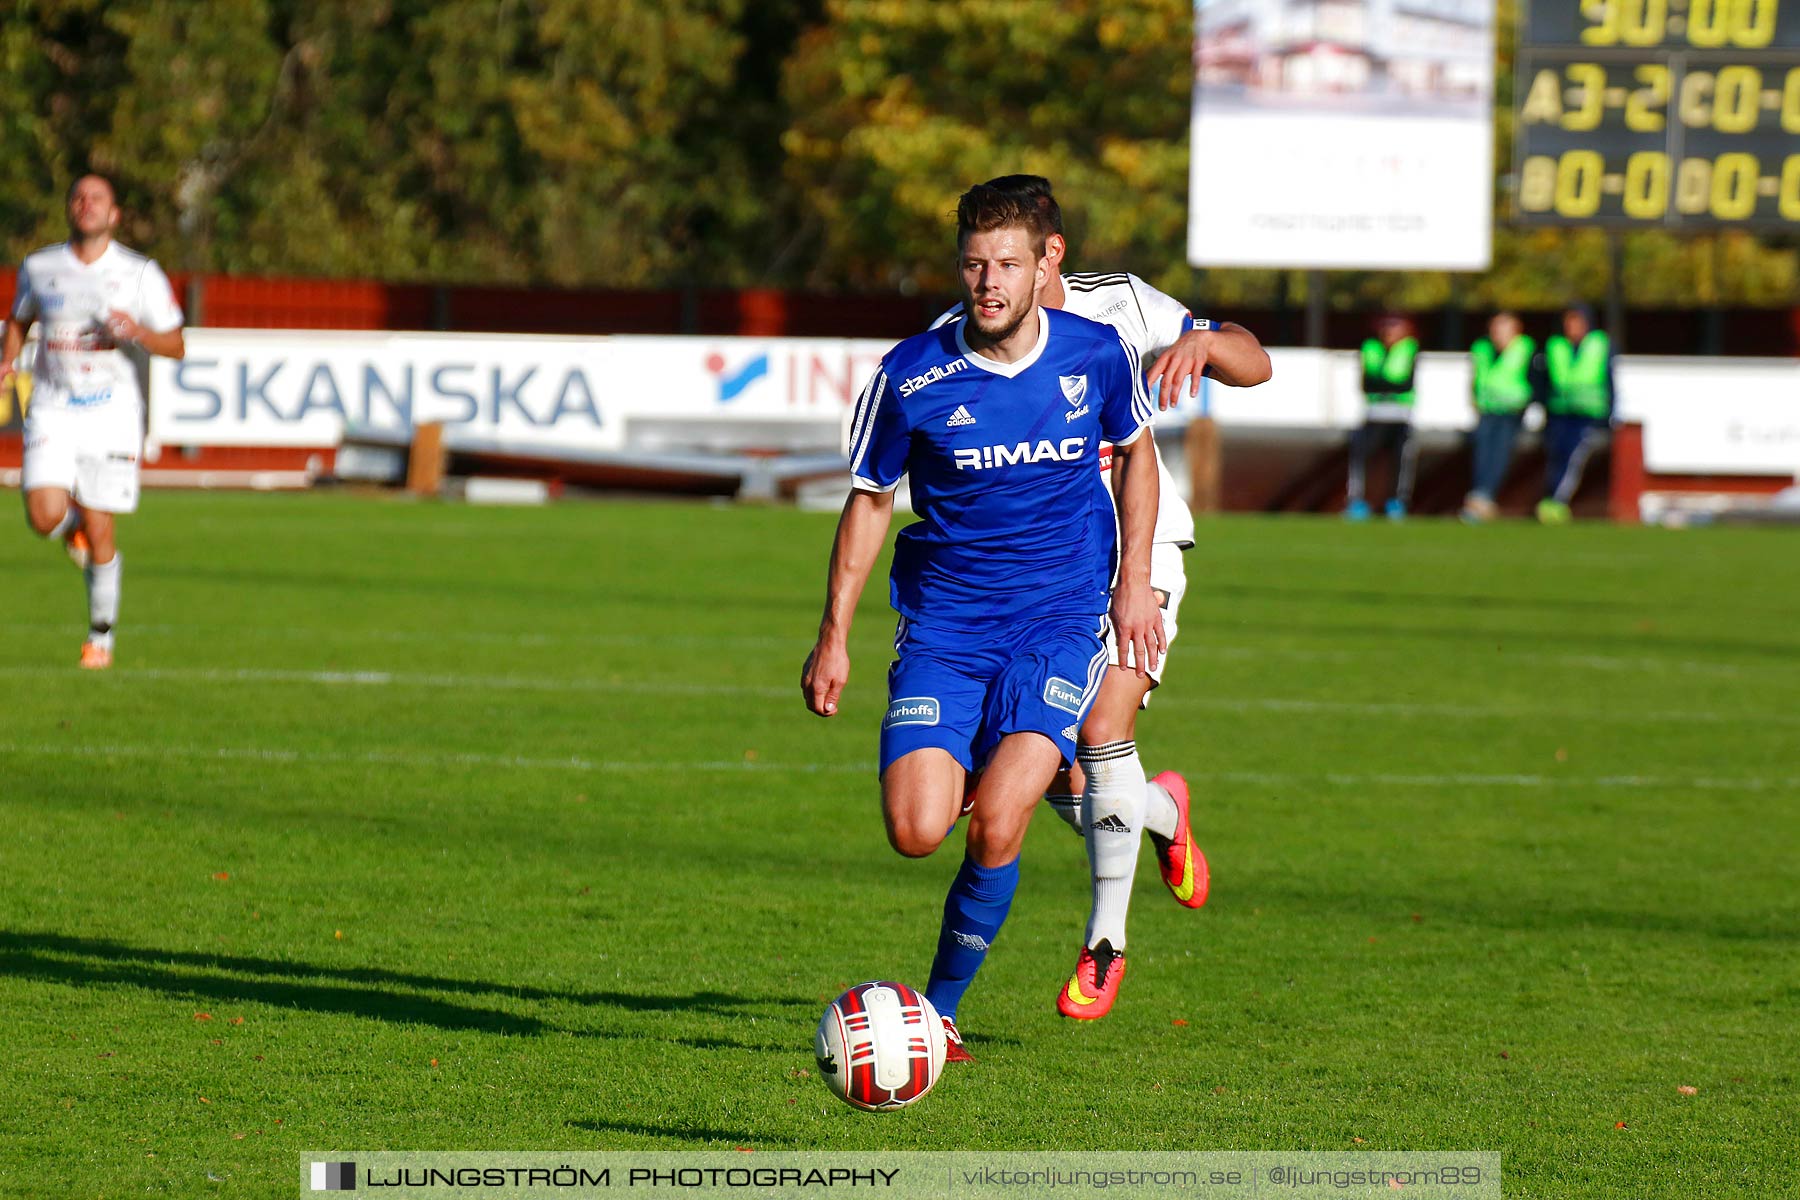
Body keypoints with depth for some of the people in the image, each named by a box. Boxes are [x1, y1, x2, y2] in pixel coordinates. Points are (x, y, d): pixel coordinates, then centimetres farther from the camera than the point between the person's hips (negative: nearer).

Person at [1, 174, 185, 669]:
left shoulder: (140, 274, -2)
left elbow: (175, 346, 1)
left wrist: (138, 332, -20)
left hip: (111, 410, -1)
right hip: (53, 410, 1)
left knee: (99, 532, -2)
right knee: (45, 516, -17)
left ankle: (101, 636, 16)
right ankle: (74, 521, 21)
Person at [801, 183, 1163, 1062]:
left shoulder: (1096, 355, -5)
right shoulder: (911, 377, -9)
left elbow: (1134, 450, 15)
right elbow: (869, 497, 4)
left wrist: (1134, 581, 7)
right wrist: (834, 636, 3)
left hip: (1060, 626, 0)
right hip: (943, 627, 0)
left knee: (995, 826, -17)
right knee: (917, 832, -14)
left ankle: (940, 1011, 2)